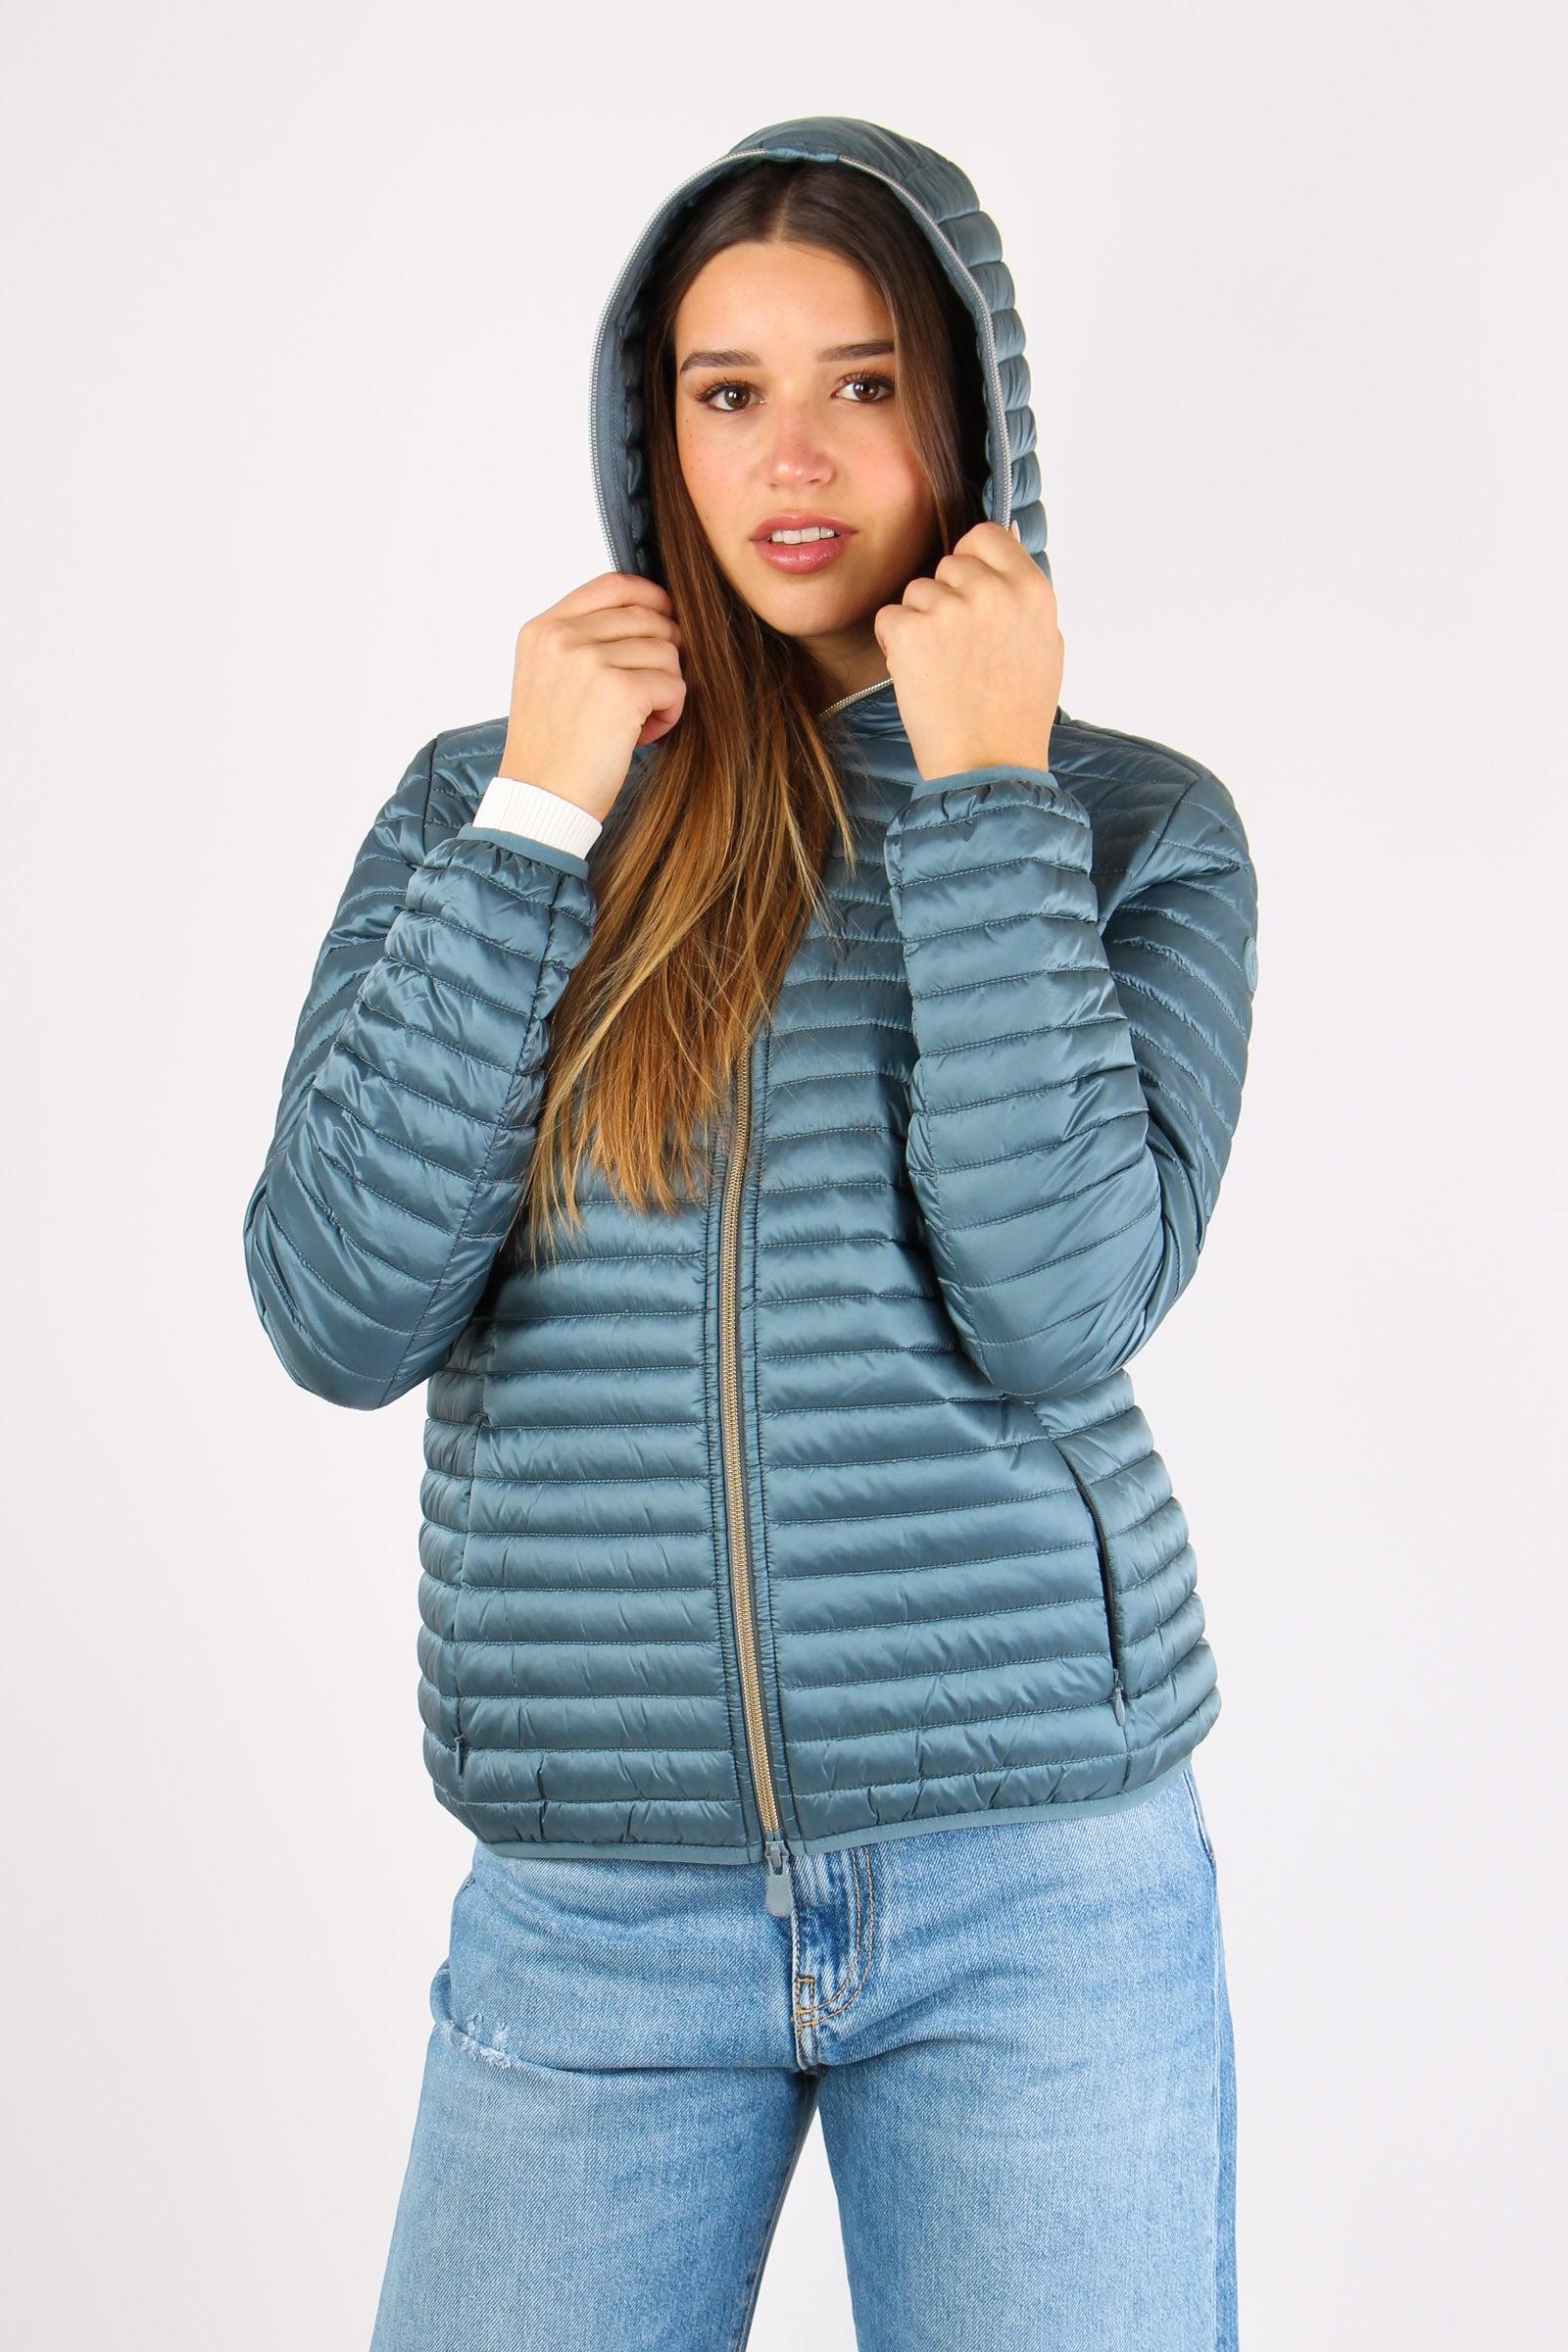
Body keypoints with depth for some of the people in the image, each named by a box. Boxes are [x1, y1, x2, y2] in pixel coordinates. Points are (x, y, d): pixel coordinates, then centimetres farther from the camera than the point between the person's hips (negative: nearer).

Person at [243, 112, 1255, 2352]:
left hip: (1039, 1881, 0)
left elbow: (1061, 1310, -14)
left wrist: (984, 794, -13)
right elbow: (342, 1317, -7)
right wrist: (535, 824, -10)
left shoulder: (1135, 821, 1)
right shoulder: (485, 798, 5)